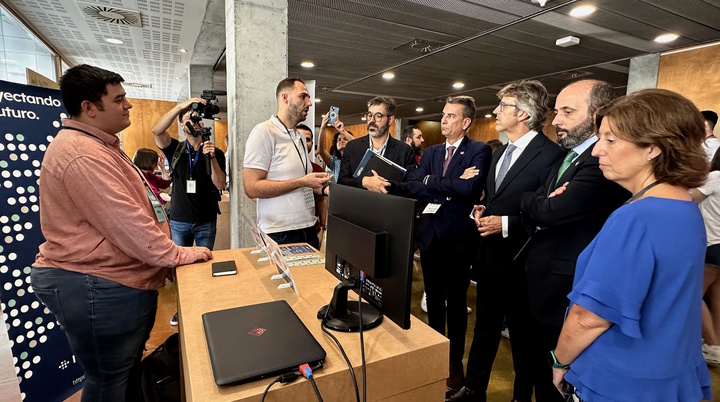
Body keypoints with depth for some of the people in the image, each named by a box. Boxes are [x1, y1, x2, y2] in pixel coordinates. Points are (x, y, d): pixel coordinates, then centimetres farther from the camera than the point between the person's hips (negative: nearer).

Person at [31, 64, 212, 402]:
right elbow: (125, 224, -27)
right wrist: (177, 255, -16)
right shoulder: (81, 154, -23)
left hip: (118, 282, 11)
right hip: (98, 288, -11)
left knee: (128, 370, 25)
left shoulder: (99, 145, 14)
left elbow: (126, 214, 18)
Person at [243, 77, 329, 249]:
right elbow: (252, 188, -18)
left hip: (309, 229, 8)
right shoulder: (264, 132, -10)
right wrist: (302, 182, -19)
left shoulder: (300, 137, 15)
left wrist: (322, 188, 1)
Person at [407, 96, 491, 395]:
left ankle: (455, 361, 30)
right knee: (433, 299, 17)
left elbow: (470, 188, -23)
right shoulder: (431, 152, 9)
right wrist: (451, 187, -16)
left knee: (456, 301, 11)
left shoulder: (479, 151, -6)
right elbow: (412, 187, -4)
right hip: (429, 234, 5)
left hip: (457, 236, -5)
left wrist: (432, 182, -11)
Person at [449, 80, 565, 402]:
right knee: (484, 329, 20)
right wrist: (481, 210, 0)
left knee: (523, 337, 15)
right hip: (489, 259, 8)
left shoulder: (550, 155, -16)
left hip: (519, 264, -7)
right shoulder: (500, 153, 11)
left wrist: (506, 224, -23)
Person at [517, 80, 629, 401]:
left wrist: (531, 202, -7)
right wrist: (542, 202, -13)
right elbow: (536, 215, 9)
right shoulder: (568, 158, 13)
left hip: (569, 295, -9)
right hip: (545, 288, 9)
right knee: (542, 375, 23)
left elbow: (551, 211, -28)